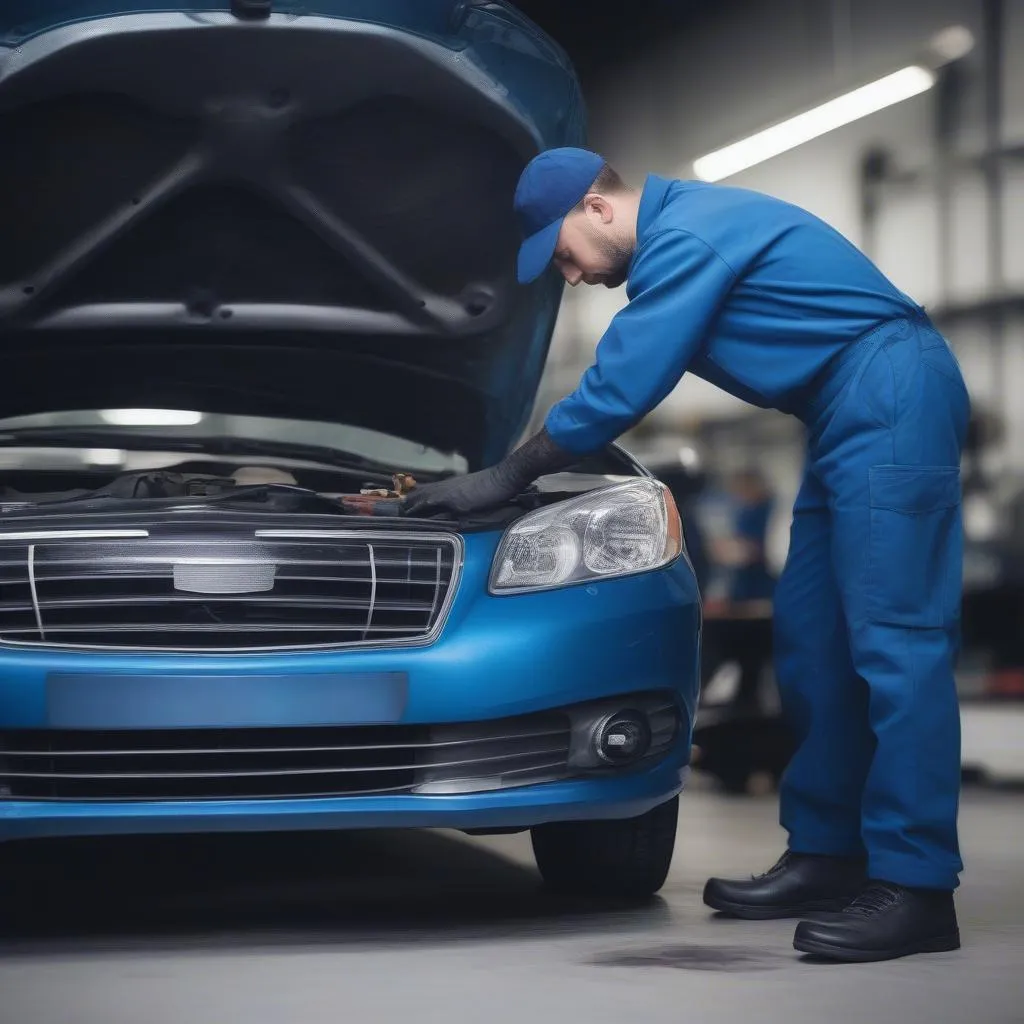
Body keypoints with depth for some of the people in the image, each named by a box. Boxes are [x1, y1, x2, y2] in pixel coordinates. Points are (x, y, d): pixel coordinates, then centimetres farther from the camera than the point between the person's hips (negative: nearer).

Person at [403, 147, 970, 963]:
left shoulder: (684, 237, -13)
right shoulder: (685, 233, 20)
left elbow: (620, 387, -15)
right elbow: (629, 382, 27)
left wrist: (506, 478, -7)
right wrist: (519, 470, 26)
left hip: (890, 399, -11)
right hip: (854, 416, 11)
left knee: (892, 636, -14)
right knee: (812, 636, 10)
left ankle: (915, 889, -15)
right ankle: (826, 854, 14)